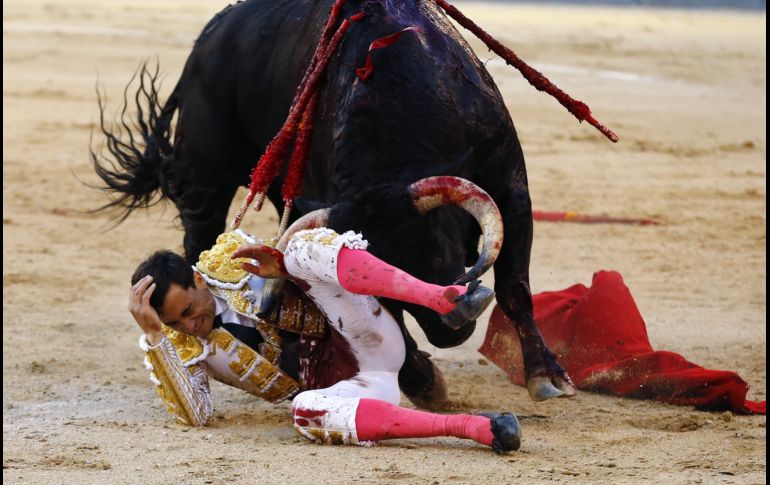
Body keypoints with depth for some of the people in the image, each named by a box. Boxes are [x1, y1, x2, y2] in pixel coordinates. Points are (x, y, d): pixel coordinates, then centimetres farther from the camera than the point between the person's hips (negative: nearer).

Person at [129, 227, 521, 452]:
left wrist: (286, 265, -12)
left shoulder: (227, 257, 4)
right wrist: (152, 334, -23)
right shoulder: (173, 346, 1)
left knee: (306, 248, -23)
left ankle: (444, 300, -41)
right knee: (307, 412, -40)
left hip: (367, 346, 1)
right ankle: (470, 426, -45)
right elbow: (194, 414, -17)